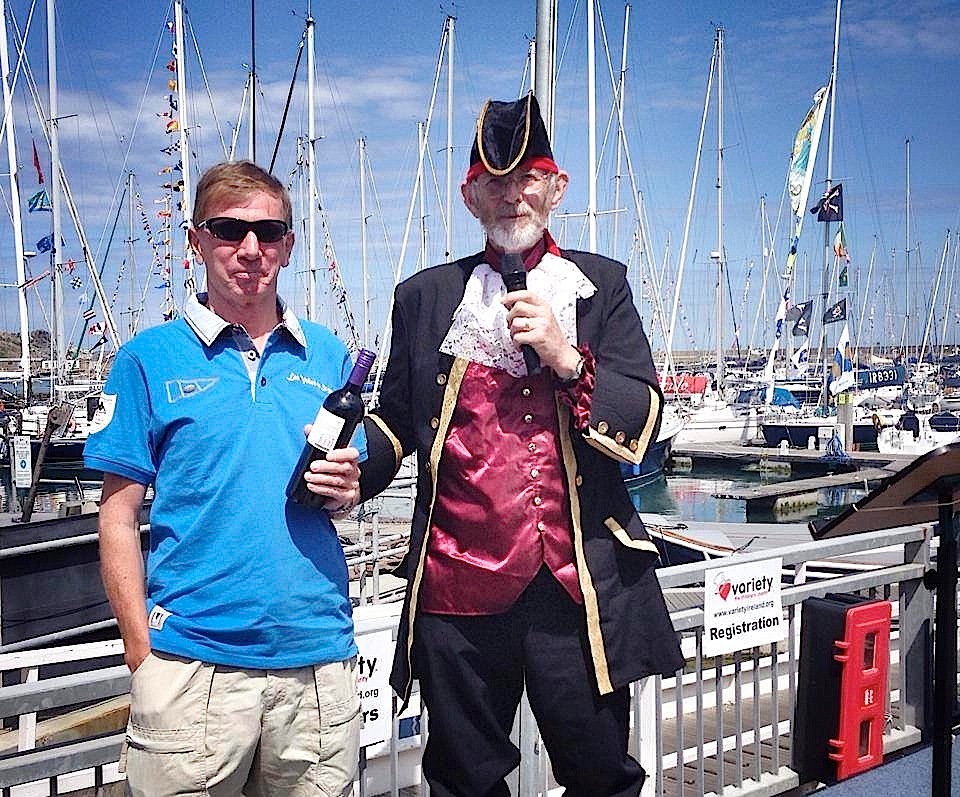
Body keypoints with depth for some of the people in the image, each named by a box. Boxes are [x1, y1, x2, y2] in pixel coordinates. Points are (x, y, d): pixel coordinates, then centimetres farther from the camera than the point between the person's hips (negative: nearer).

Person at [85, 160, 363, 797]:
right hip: (192, 661, -2)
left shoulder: (328, 355, 9)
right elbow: (120, 516, 1)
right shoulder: (150, 358, 1)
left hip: (317, 652, 3)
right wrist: (142, 651, -5)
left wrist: (345, 490, -5)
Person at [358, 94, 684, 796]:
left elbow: (643, 421, 0)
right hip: (458, 587, 1)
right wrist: (353, 470, -7)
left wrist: (566, 356, -15)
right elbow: (398, 422, 14)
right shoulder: (425, 297, 10)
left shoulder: (601, 284, 7)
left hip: (578, 583, -1)